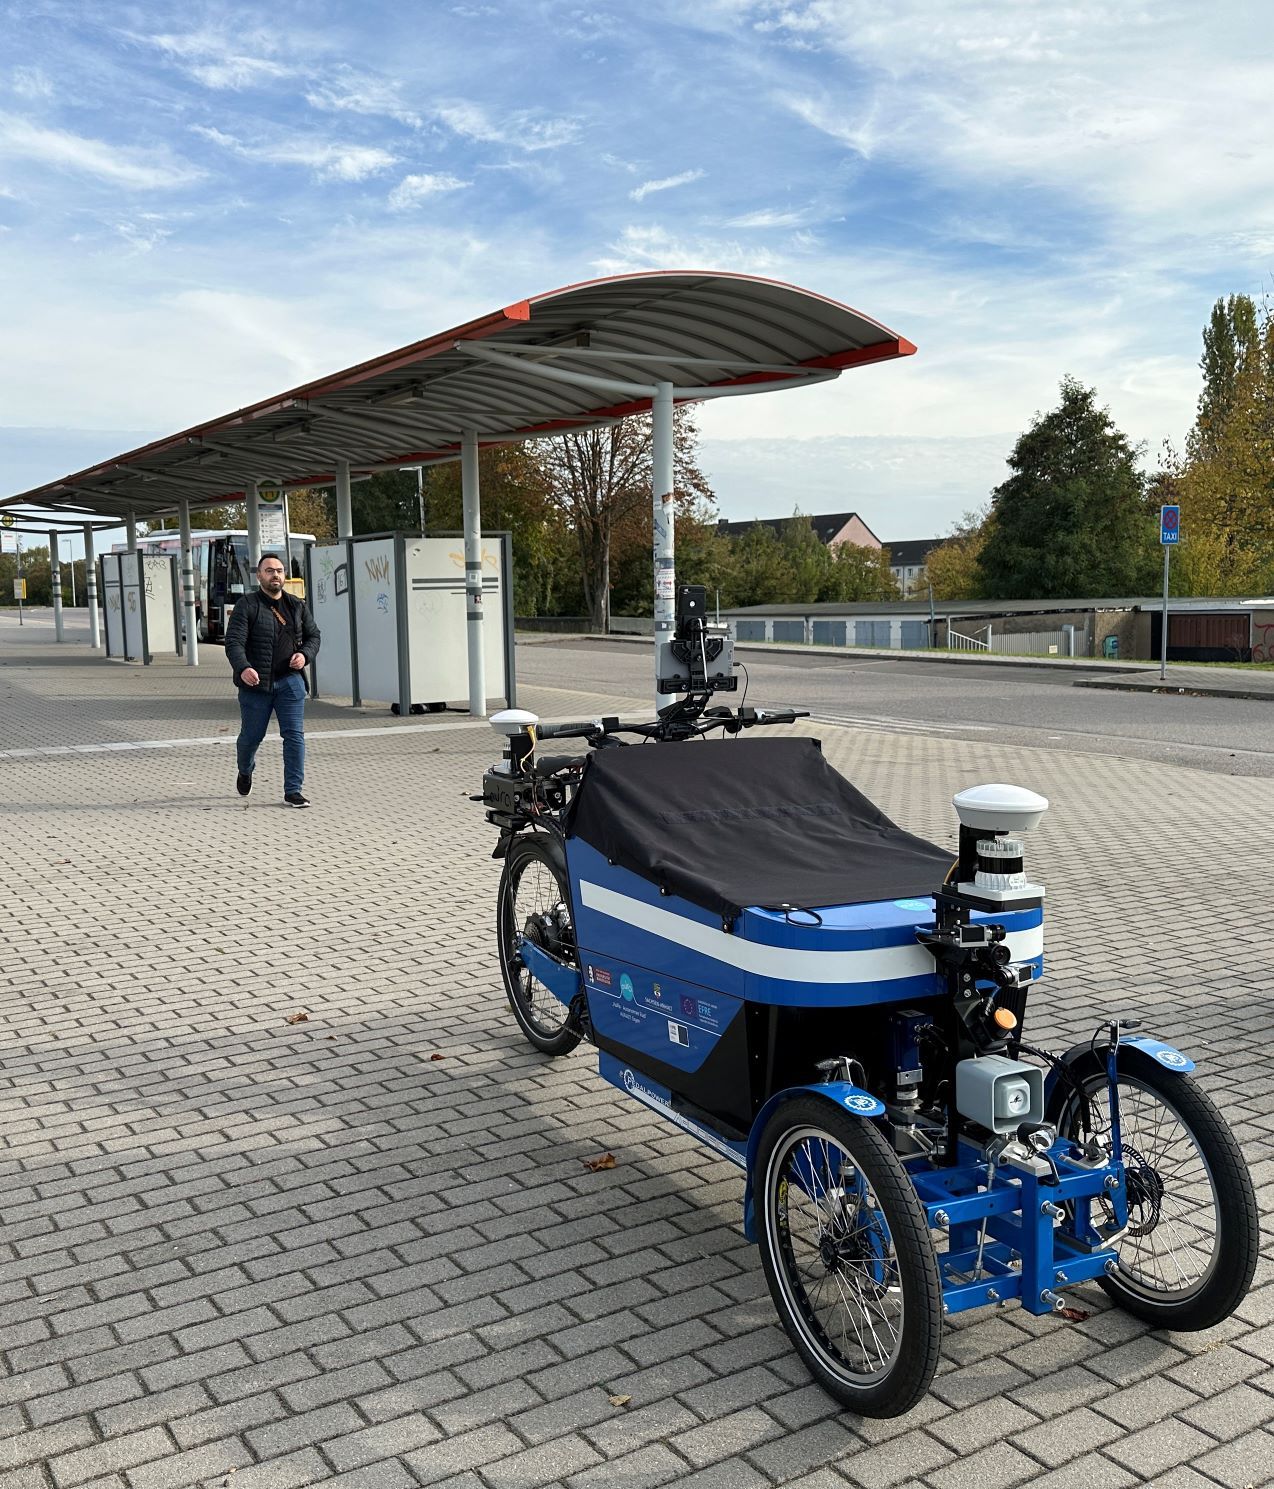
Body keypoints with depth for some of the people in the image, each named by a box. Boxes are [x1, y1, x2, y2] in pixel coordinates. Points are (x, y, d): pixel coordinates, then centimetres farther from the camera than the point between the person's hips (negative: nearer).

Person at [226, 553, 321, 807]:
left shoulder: (298, 606, 9)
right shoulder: (247, 606, -5)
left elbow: (313, 636, 17)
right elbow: (233, 642, -14)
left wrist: (305, 655, -5)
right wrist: (243, 668, -32)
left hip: (290, 681, 3)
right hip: (255, 682, -2)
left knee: (294, 735, -6)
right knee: (251, 736, 9)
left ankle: (292, 791, 0)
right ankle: (245, 770, 42)